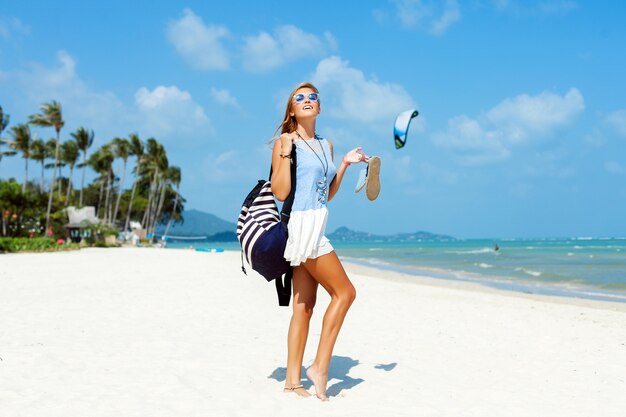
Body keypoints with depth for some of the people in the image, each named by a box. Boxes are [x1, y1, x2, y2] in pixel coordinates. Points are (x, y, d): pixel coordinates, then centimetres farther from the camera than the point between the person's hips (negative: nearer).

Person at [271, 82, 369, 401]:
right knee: (344, 292, -7)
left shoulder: (326, 145, 17)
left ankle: (292, 380, 10)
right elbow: (280, 192, -13)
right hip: (301, 225, -8)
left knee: (304, 306, 6)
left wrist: (345, 164, 14)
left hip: (315, 230, 8)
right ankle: (320, 367, 1)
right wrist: (285, 152, -19)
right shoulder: (285, 142, -5)